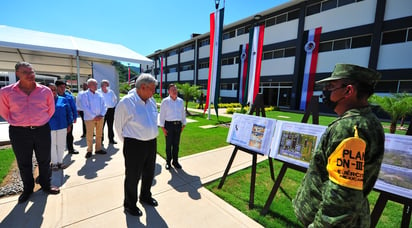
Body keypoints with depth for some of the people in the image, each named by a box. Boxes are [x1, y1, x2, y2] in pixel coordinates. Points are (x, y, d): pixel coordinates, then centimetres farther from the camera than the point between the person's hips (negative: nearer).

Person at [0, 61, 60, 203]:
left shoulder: (45, 91, -3)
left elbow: (51, 110, 10)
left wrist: (40, 122, 14)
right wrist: (17, 123, 10)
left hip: (42, 130, 1)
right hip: (19, 133, 0)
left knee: (44, 161, 12)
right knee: (24, 163, 13)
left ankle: (46, 185, 32)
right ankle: (27, 189, 33)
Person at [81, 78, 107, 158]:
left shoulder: (99, 95, 8)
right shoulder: (85, 95, -4)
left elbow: (103, 105, 8)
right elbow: (85, 107, -10)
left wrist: (102, 115, -6)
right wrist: (94, 116, -14)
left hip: (100, 118, 4)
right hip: (90, 118, -4)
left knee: (99, 134, 11)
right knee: (89, 135, 2)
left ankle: (98, 149, 23)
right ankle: (89, 150, 15)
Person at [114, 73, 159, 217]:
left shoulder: (152, 101, 2)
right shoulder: (126, 102, -16)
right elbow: (118, 126, -4)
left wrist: (151, 137, 15)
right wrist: (127, 142, 6)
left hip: (151, 143, 6)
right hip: (134, 145, -6)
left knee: (149, 173, 22)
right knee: (133, 176, 11)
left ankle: (145, 197, 47)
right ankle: (129, 204, 36)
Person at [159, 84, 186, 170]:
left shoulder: (180, 101, 6)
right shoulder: (165, 101, -5)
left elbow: (183, 113, 11)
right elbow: (162, 115, -5)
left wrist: (183, 124, 11)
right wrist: (163, 127, -7)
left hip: (178, 124, 3)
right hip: (169, 124, -3)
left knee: (176, 144, 12)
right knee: (169, 144, 7)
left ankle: (175, 161, 27)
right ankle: (168, 162, 24)